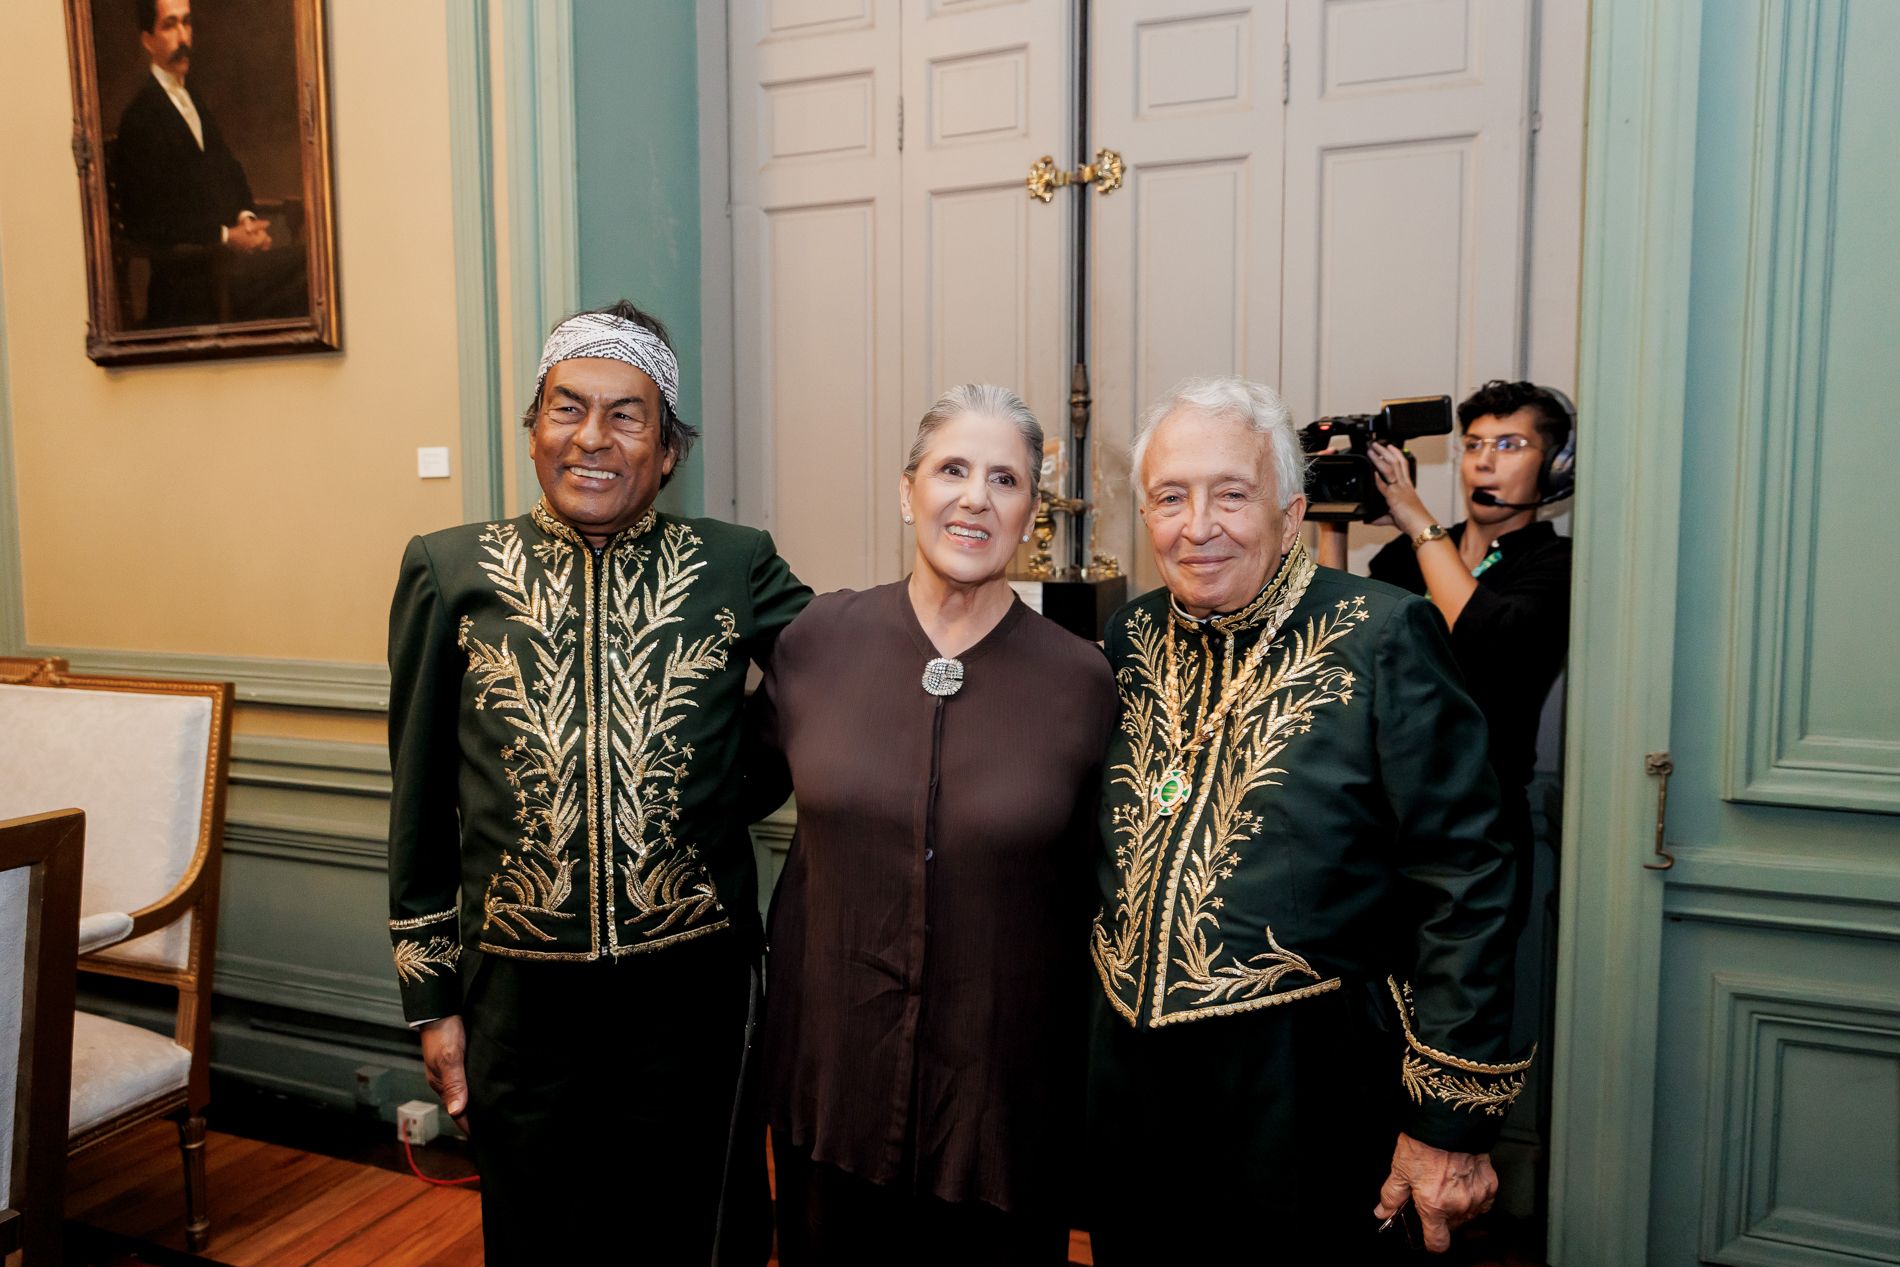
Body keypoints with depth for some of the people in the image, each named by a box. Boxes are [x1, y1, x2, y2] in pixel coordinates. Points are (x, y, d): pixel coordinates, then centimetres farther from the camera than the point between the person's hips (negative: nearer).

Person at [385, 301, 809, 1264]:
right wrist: (431, 1002, 7)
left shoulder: (736, 567, -4)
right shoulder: (449, 572, -1)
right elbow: (421, 806, 4)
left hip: (692, 989, 0)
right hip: (520, 994, 1)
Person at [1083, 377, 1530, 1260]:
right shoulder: (1130, 639, 3)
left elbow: (1461, 888, -12)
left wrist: (1450, 1121, -12)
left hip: (1306, 1096, -4)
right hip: (1134, 1086, 5)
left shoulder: (1384, 639, -11)